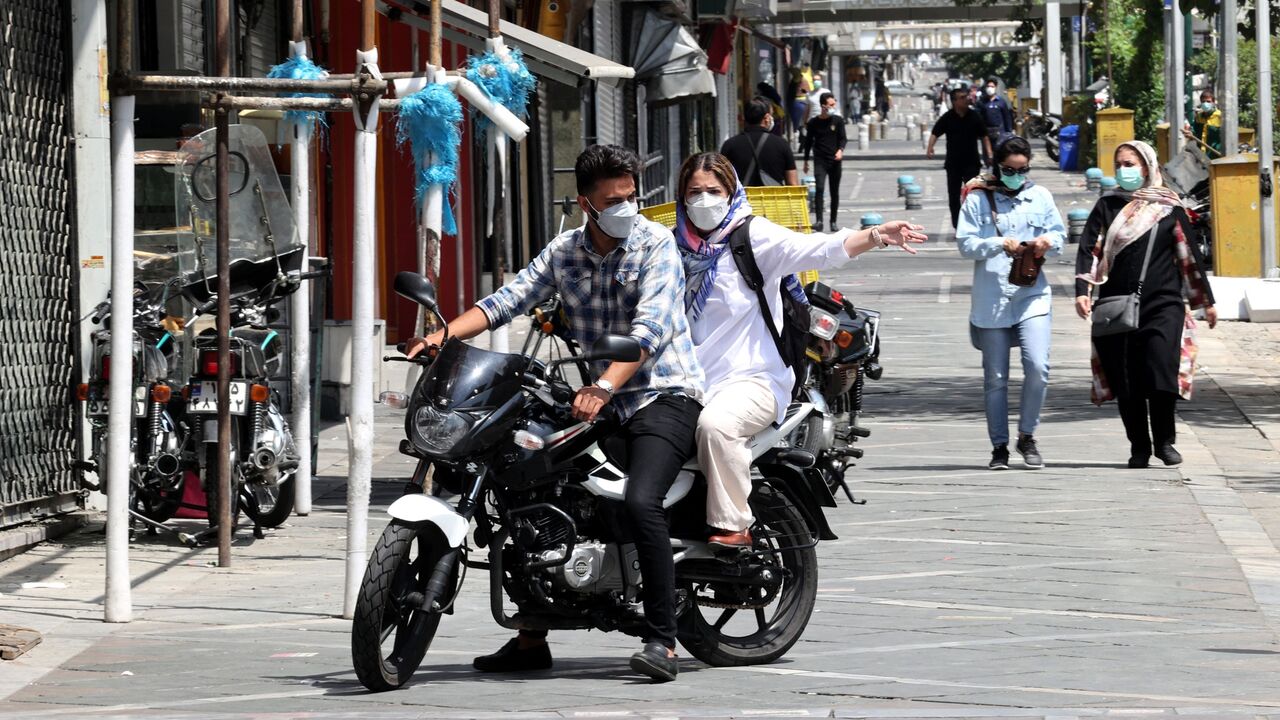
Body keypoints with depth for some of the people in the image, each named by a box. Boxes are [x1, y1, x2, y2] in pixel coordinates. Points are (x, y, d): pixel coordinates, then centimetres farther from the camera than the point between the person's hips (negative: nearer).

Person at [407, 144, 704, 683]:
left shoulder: (656, 244, -9)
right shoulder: (563, 252, 8)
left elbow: (651, 325, -23)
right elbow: (509, 299, 0)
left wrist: (605, 386, -36)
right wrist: (444, 334, -17)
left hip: (664, 394, -7)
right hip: (600, 401, 7)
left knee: (640, 502, -29)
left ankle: (662, 642, -26)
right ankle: (531, 640, 14)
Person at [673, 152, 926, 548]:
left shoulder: (753, 235, -1)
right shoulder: (676, 246, 17)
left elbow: (817, 249, -15)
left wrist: (876, 236, -31)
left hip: (752, 380, -6)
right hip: (690, 382, 6)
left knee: (715, 424, -35)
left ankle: (733, 526, -25)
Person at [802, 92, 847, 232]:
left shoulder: (838, 121, 4)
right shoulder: (813, 123, 3)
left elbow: (843, 138, 2)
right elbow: (808, 142, 12)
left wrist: (840, 150, -19)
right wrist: (806, 161, 14)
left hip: (835, 160, 1)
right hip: (820, 160, -1)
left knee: (835, 192, 6)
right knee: (819, 188, -18)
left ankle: (833, 221, 18)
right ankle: (818, 221, -22)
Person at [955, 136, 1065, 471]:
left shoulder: (1040, 196, 10)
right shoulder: (978, 199, 2)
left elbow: (1059, 235, 13)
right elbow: (965, 242, -5)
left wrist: (1049, 242, -10)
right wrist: (1000, 245, -19)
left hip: (1032, 295, 1)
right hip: (991, 299, -1)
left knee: (1037, 367, -14)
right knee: (995, 377, 5)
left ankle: (1027, 436, 5)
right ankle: (999, 446, 16)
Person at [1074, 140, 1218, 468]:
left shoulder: (1169, 208, 8)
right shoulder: (1107, 206, 9)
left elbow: (1190, 256, 13)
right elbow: (1089, 250, 3)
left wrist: (1206, 302, 16)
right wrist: (1082, 291, -12)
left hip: (1163, 305, -1)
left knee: (1162, 374, -14)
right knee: (1125, 380, 1)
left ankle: (1164, 441, 4)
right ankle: (1139, 447, 14)